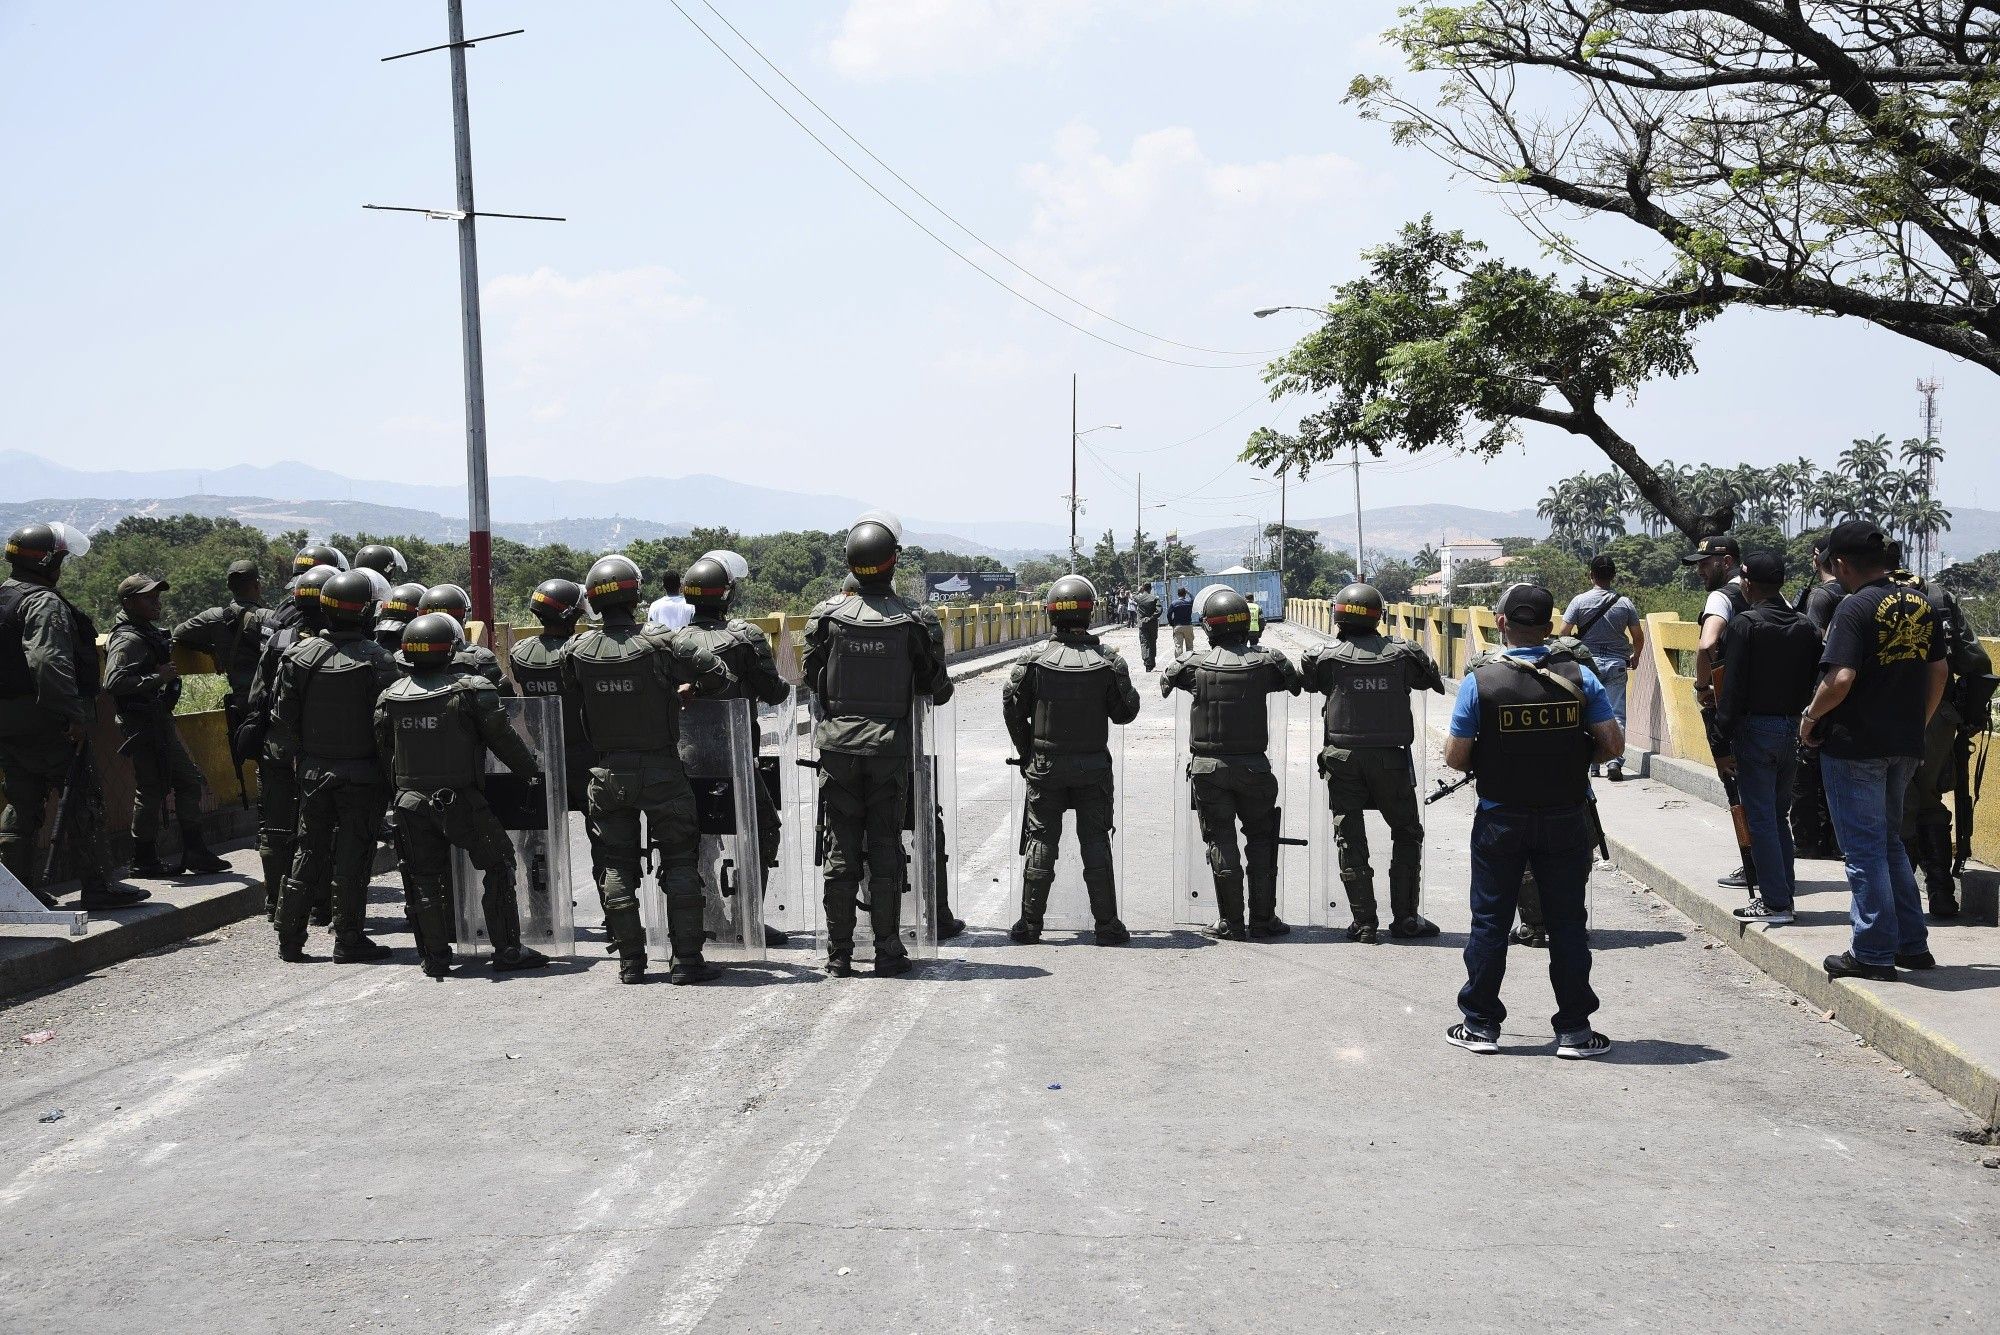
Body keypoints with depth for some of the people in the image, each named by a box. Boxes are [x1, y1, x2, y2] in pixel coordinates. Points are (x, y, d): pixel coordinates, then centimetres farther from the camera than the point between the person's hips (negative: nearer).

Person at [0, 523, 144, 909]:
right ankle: (97, 887, -1)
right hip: (44, 723, -9)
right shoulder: (43, 603, -14)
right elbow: (49, 662, -27)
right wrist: (74, 715, -27)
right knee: (83, 797, -2)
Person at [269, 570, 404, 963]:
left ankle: (290, 939, 16)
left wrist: (301, 755, 15)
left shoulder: (298, 655, -1)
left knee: (309, 852, 13)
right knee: (353, 856, 4)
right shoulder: (376, 660, -14)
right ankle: (348, 939, 8)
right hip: (361, 774, -4)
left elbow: (282, 721, 1)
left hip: (312, 772, 4)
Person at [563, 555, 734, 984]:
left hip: (607, 772, 3)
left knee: (617, 866, 11)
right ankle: (686, 958, 4)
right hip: (660, 770, -3)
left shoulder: (578, 650, -5)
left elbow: (569, 695, 9)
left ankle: (630, 961, 12)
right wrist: (691, 690, 10)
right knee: (679, 862, 6)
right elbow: (719, 676, -10)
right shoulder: (659, 644, -15)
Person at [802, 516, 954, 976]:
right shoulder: (908, 621, -5)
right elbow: (937, 687, 2)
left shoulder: (827, 615, -4)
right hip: (890, 748, -1)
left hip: (838, 745, 1)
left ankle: (839, 954, 8)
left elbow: (811, 678, 5)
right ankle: (888, 952, 7)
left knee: (841, 850, 5)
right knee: (885, 851, 5)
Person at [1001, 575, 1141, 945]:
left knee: (1041, 842, 7)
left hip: (1045, 765, 0)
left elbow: (1013, 707, 0)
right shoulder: (1108, 660, -7)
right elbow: (1125, 712, -1)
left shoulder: (1034, 658, -6)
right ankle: (1105, 925, 6)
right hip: (1093, 766, 0)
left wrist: (1026, 753, 12)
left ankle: (1030, 924, 9)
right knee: (1095, 842, 6)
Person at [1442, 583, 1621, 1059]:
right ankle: (1574, 1029, 12)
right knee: (1567, 922, 9)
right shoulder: (1579, 676, -5)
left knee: (1490, 921, 10)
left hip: (1500, 821, -1)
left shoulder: (1479, 681, -11)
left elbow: (1455, 757, -9)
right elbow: (1611, 744, -5)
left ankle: (1480, 1024, 16)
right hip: (1567, 819, 1)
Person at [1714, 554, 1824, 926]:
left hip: (1755, 728, -6)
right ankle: (1783, 891, 20)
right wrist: (1804, 723, 13)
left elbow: (1733, 686, -13)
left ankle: (1775, 903, -1)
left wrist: (1723, 740, -10)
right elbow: (1814, 683, 6)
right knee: (1778, 815, 17)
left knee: (1760, 818, -1)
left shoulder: (1744, 623, -10)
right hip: (1793, 729, 6)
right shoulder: (1805, 626, 6)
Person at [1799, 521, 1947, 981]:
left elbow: (1841, 679, -24)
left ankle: (1874, 953, 5)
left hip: (1855, 747, -7)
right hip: (1905, 746, 7)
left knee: (1864, 849, 1)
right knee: (1890, 842, 20)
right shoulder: (1922, 604, 7)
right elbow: (1938, 672, 12)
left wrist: (1811, 717, -8)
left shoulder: (1856, 607, -16)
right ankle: (1912, 943, 23)